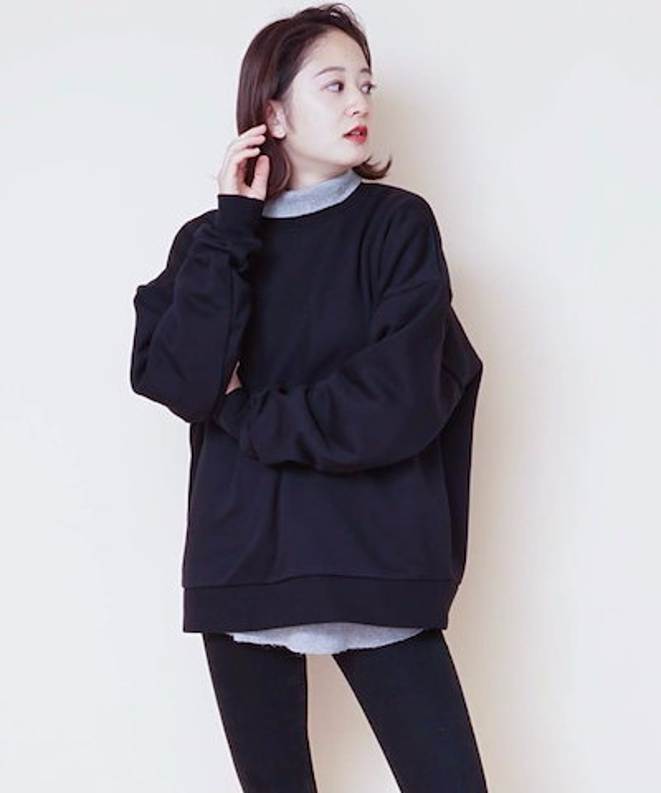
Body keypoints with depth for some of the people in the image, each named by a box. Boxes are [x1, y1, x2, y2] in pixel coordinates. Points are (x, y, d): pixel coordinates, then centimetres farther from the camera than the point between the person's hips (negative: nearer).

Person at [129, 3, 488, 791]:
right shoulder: (211, 238, 8)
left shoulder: (398, 223, 0)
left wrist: (247, 412, -4)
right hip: (242, 564, 2)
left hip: (374, 565, -2)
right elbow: (177, 380, -10)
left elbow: (398, 404, -12)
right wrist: (231, 227, -8)